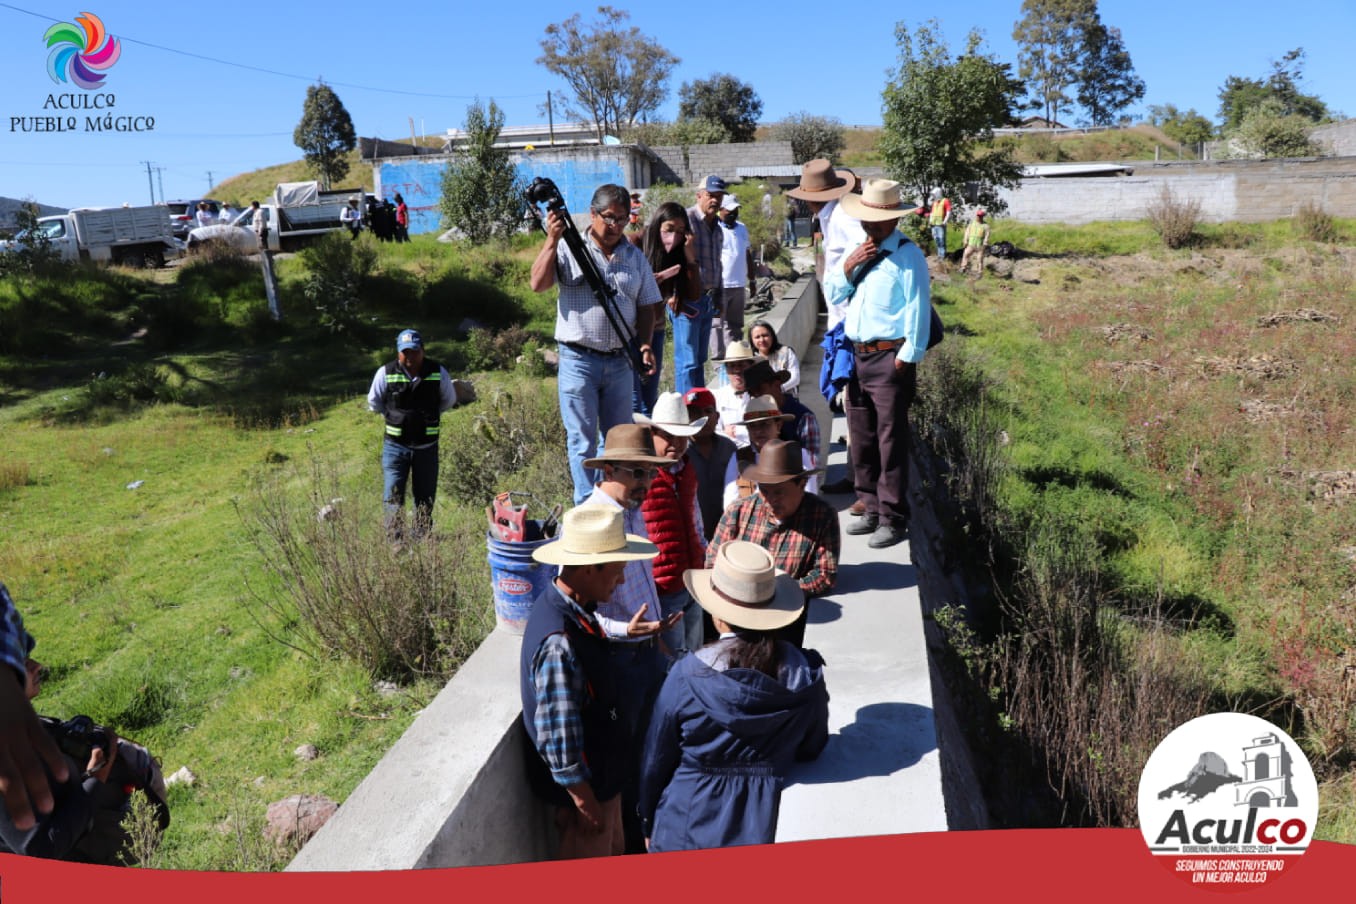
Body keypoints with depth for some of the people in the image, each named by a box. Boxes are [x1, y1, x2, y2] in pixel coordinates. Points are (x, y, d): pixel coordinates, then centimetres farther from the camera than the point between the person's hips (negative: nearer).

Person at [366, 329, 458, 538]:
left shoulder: (438, 372, -6)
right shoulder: (386, 372, -9)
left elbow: (449, 400, 11)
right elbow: (374, 402, 8)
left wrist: (429, 416, 7)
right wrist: (392, 415, 5)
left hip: (427, 446, 1)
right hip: (395, 445, -1)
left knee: (426, 496, 10)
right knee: (393, 495, -5)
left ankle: (422, 539, 22)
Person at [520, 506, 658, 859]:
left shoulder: (568, 606, -5)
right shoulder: (560, 643, -35)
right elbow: (558, 738, -28)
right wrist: (586, 804, -18)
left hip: (603, 772, 8)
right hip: (585, 784, -8)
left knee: (612, 855, 28)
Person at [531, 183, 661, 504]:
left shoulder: (635, 257, 11)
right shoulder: (569, 248, -1)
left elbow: (646, 306, 14)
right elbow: (538, 284, -14)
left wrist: (645, 343, -2)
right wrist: (552, 238, -20)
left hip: (620, 361, 4)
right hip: (578, 360, -4)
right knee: (582, 441, 1)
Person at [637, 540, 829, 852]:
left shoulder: (688, 676, -21)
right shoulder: (807, 676, -14)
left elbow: (656, 760, -9)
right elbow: (812, 747, 3)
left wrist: (648, 823, 7)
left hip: (689, 829, -2)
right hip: (768, 830, 2)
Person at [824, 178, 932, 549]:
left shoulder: (907, 256, -9)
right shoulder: (859, 250, 14)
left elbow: (917, 312, -12)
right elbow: (833, 296, 13)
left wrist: (906, 360, -14)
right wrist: (848, 266, -4)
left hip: (890, 357, -7)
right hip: (856, 355, 8)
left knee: (890, 440, -3)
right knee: (861, 438, 13)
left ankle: (893, 519, 7)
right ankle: (871, 508, 27)